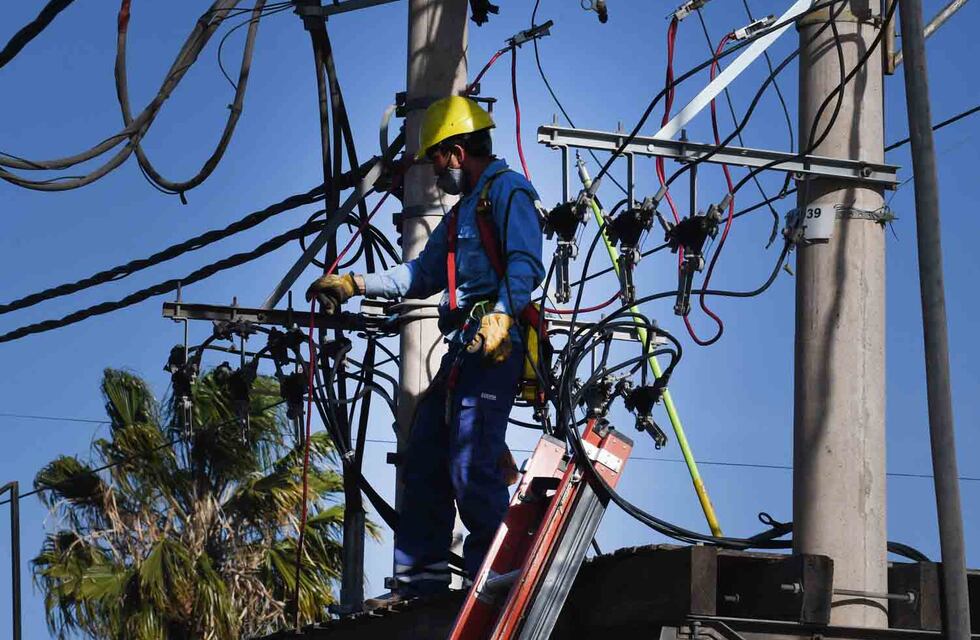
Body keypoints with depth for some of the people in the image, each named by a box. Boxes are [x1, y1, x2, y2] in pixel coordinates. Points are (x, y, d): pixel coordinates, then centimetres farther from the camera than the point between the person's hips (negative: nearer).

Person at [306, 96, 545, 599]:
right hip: (463, 350, 10)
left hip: (495, 348, -10)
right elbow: (424, 274, 31)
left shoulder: (507, 189, -2)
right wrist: (353, 284, 27)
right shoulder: (465, 208, 29)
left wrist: (502, 315, -31)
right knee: (423, 462, 6)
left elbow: (525, 264, -16)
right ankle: (419, 587, 9)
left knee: (470, 467, -16)